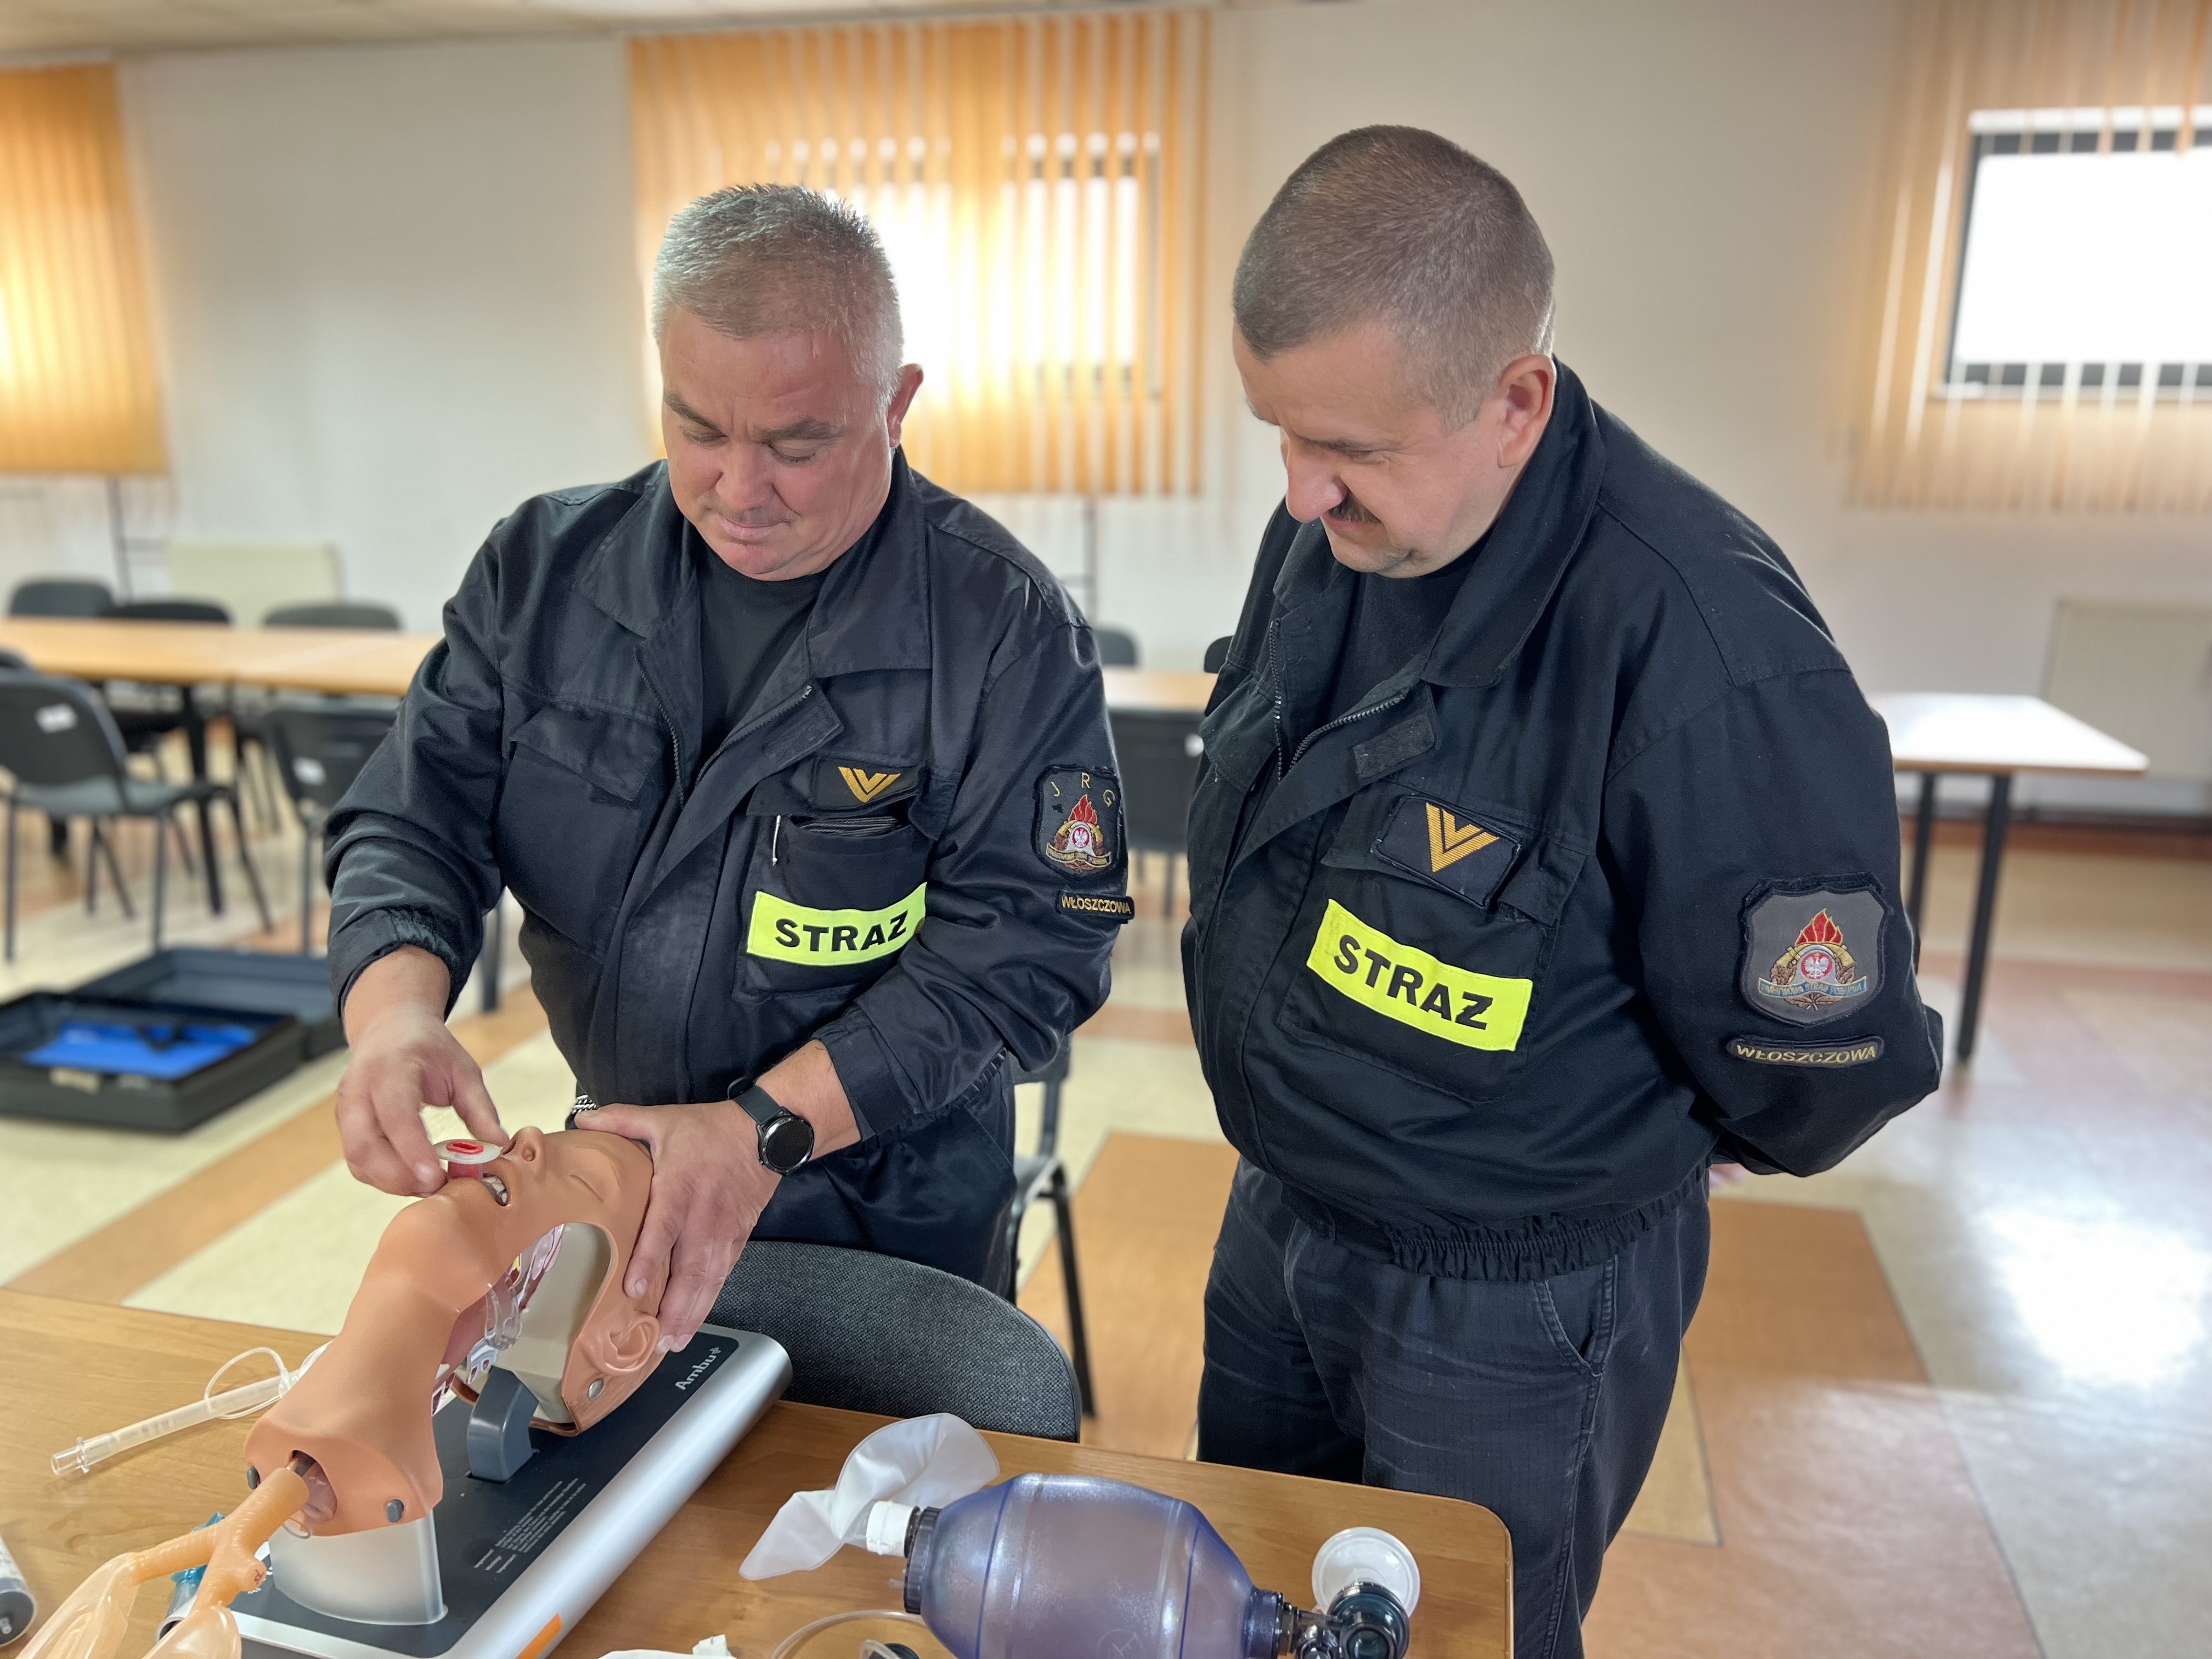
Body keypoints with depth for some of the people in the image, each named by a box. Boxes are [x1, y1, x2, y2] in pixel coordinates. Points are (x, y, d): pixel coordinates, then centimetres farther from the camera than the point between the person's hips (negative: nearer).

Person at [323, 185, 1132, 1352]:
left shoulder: (1004, 629, -20)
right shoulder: (546, 568, -6)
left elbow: (1026, 942, -22)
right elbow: (417, 816, -5)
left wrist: (768, 1128, -29)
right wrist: (396, 1012, -26)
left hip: (893, 1209, -3)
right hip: (616, 1166, 4)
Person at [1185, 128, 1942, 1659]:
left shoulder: (1708, 654, -32)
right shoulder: (1328, 531, -8)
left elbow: (1824, 1068, -20)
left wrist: (1606, 1163, -1)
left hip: (1513, 1304, -6)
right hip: (1279, 1214, 7)